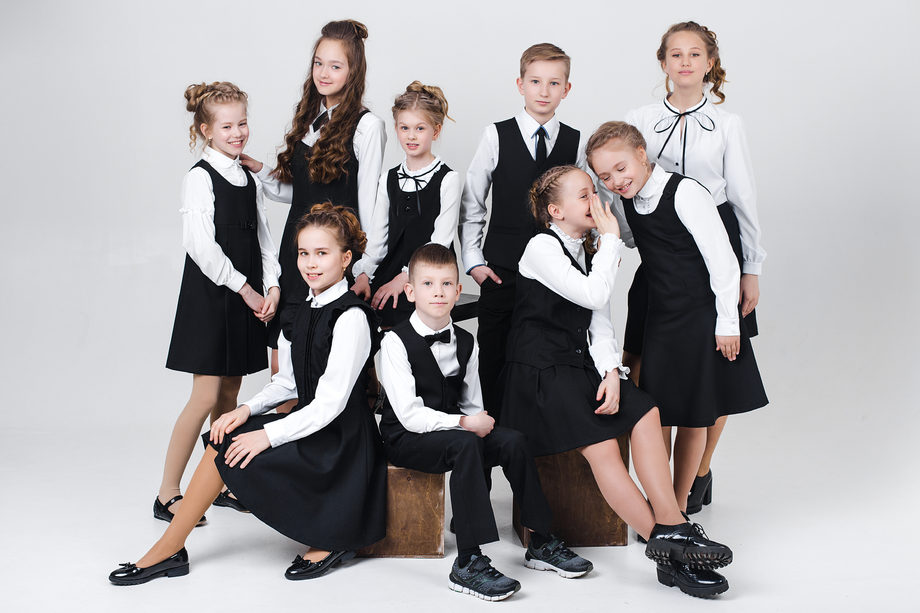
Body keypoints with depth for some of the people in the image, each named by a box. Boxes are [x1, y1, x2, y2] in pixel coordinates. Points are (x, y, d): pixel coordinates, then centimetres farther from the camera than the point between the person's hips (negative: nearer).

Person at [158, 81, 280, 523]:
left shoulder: (249, 179, 13)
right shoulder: (200, 178, -10)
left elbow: (262, 238, 15)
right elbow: (204, 249, -17)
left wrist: (272, 288, 0)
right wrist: (246, 290, -13)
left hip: (247, 298, 7)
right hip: (210, 297, -7)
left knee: (229, 394, 10)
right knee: (206, 397, -8)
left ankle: (220, 484, 20)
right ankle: (167, 496, 0)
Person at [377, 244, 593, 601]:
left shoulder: (465, 343, 8)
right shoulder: (396, 342, -12)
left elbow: (472, 406, 13)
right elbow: (410, 414, -19)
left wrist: (480, 423, -9)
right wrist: (464, 423, -22)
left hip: (453, 430, 6)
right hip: (406, 440, -6)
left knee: (511, 441, -17)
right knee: (464, 445, -34)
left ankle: (540, 544, -3)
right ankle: (468, 564, -35)